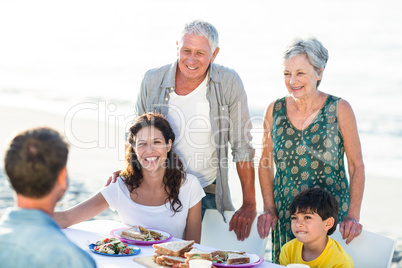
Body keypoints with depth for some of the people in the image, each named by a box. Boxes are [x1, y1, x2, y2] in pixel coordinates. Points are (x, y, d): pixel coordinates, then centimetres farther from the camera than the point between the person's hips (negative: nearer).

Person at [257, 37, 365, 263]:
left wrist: (354, 215, -8)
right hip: (285, 216, 3)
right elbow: (265, 165, 11)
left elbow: (356, 165, -2)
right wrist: (269, 209, 2)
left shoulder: (339, 109, -6)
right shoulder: (275, 110, 2)